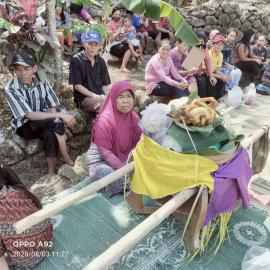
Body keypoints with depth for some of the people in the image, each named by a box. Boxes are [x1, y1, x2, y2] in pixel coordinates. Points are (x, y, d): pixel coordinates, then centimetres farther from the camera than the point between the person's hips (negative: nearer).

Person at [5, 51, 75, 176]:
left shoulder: (42, 82, -10)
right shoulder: (11, 89, -21)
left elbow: (51, 108, -7)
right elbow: (30, 115, -26)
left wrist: (58, 129, -26)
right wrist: (60, 116, -32)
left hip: (44, 124, 4)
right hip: (24, 126, -3)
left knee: (50, 134, -32)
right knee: (56, 122, -30)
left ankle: (51, 171, -16)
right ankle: (65, 157, -14)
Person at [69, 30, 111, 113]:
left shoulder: (101, 61, 12)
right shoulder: (76, 60, -3)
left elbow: (105, 85, 10)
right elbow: (77, 85, -7)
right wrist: (95, 96, -15)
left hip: (100, 96, 5)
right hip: (83, 98, -5)